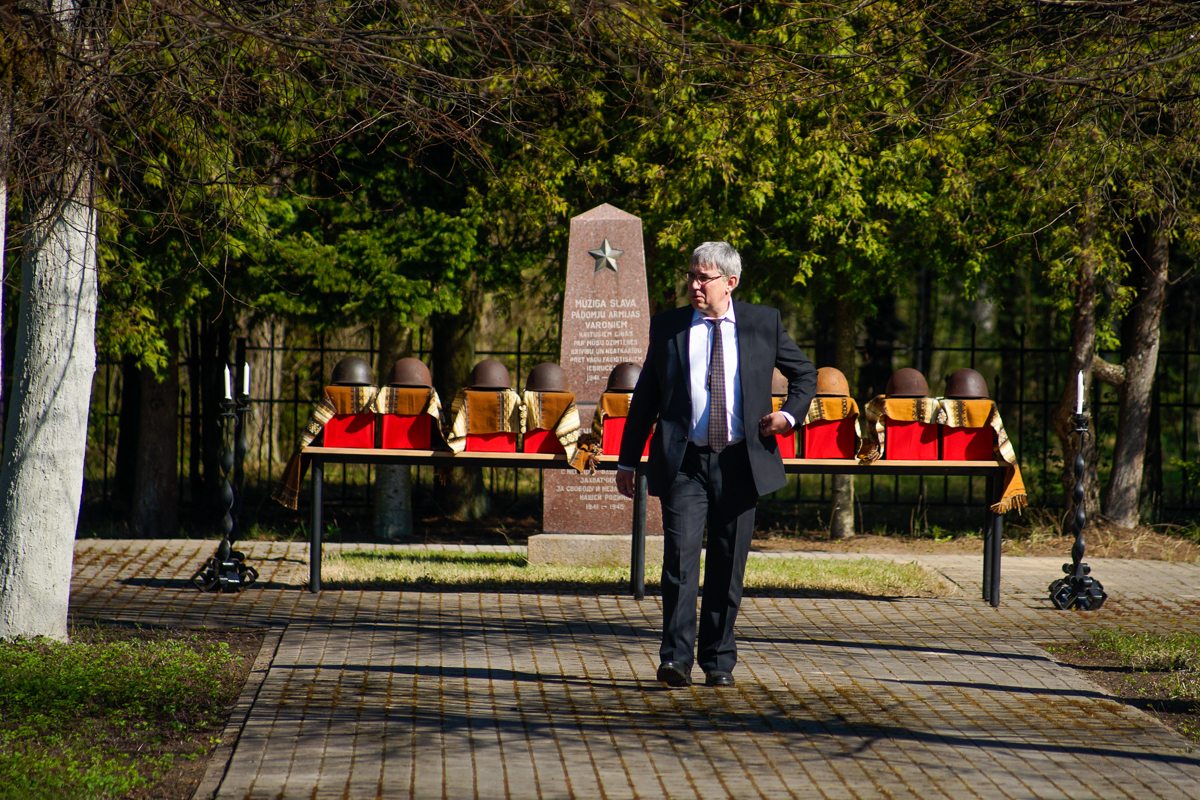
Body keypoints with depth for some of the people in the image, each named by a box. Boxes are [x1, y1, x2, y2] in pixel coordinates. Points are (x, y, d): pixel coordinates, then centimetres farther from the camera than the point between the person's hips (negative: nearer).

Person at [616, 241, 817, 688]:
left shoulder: (763, 323, 6)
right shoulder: (667, 327, 6)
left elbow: (805, 374, 19)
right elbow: (645, 396, 12)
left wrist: (790, 415, -1)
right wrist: (627, 460, 11)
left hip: (740, 462, 1)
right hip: (684, 463, -1)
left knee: (728, 566, 5)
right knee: (681, 557, -13)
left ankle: (718, 660, 16)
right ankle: (676, 659, -13)